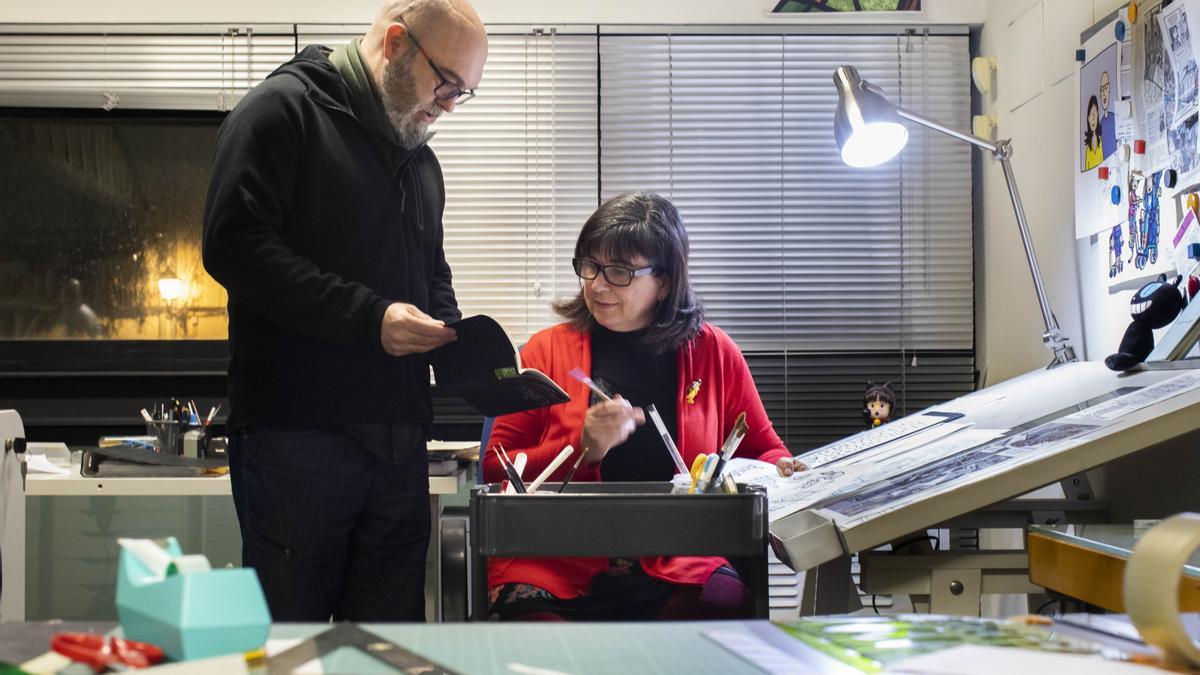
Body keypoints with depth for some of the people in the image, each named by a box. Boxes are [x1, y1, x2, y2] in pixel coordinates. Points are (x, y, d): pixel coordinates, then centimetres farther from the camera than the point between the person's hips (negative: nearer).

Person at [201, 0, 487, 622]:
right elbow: (234, 246, -16)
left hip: (399, 445, 7)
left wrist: (452, 338, 7)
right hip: (296, 436, -7)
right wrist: (368, 318, -20)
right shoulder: (284, 110, -4)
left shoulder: (420, 159, 21)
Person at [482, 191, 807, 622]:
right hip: (557, 571, -2)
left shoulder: (712, 352, 13)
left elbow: (763, 451, 22)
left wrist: (781, 474, -2)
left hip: (678, 567, 2)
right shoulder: (548, 350, 11)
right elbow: (496, 470, 8)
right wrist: (583, 448, -8)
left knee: (726, 604, -32)